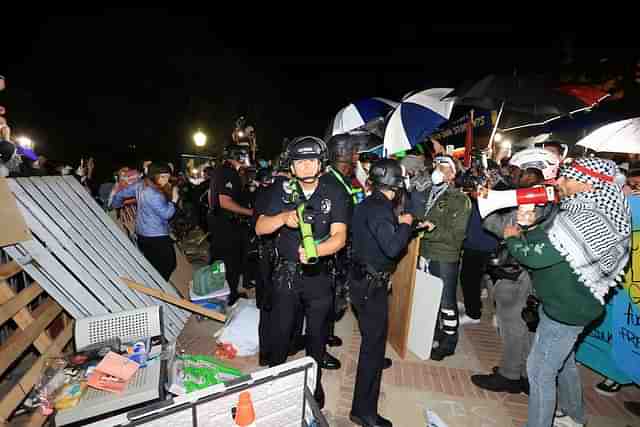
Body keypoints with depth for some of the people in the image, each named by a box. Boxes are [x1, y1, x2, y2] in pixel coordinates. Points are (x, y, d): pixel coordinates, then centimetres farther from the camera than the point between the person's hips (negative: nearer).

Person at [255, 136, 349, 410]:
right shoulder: (283, 191, -3)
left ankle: (314, 381, 43)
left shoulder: (335, 193, -9)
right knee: (280, 331, 15)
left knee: (317, 333, 17)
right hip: (286, 272, 1)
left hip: (319, 274, -1)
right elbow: (260, 228, -8)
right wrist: (284, 217, -27)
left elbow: (339, 236, -18)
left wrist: (315, 250, -37)